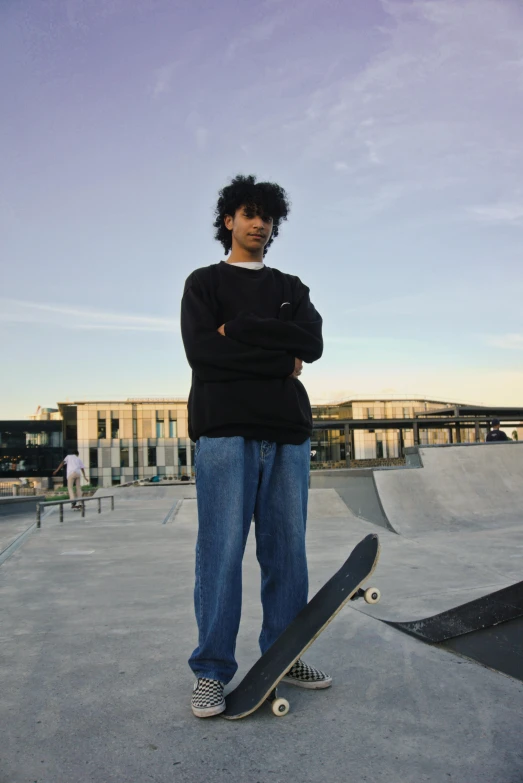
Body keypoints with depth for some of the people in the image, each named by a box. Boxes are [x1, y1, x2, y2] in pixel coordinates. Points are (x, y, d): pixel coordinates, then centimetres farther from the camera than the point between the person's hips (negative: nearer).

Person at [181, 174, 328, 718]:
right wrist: (281, 360, -5)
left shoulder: (290, 288, 22)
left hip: (287, 430, 4)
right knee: (221, 551, -4)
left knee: (286, 550, 7)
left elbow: (312, 343, 2)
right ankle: (212, 671, 8)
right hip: (225, 429, -4)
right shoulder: (204, 282, 12)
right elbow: (200, 349, -7)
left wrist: (240, 329, -6)